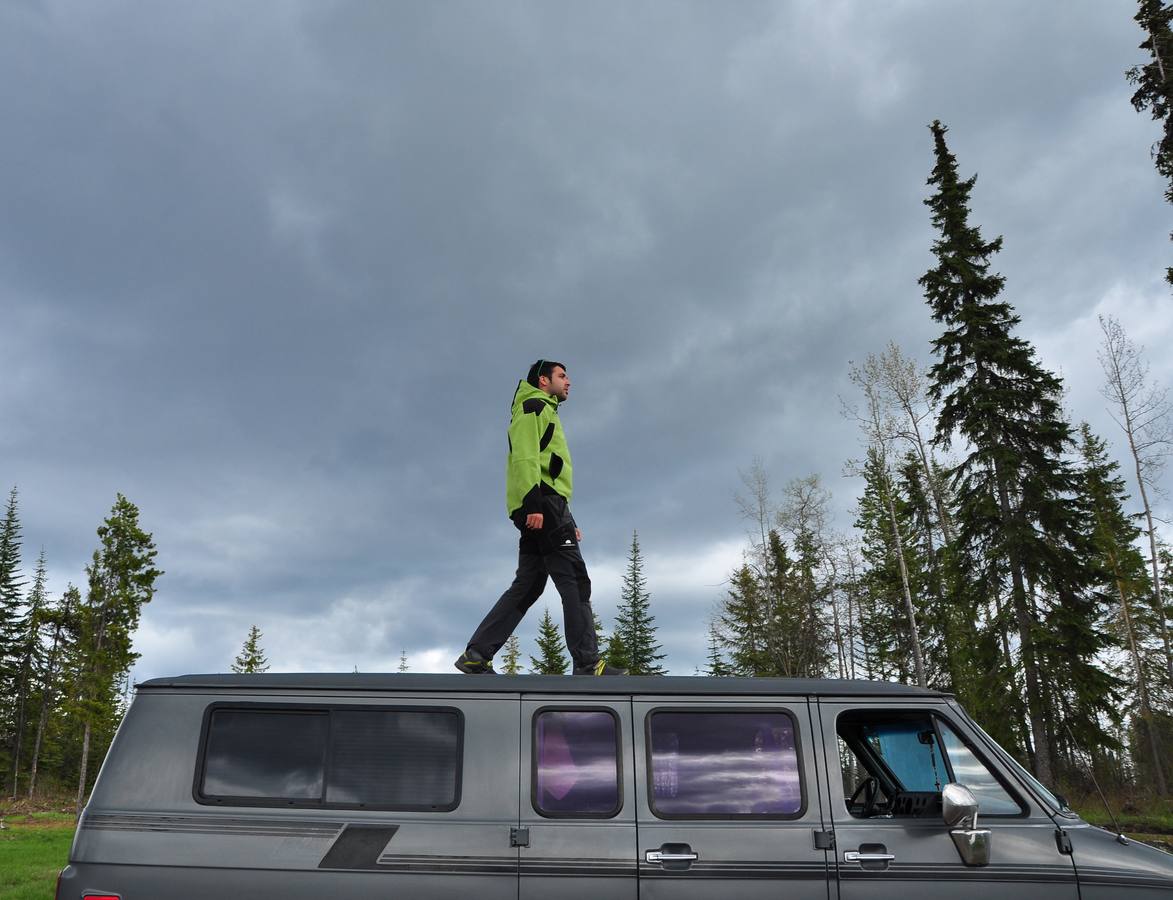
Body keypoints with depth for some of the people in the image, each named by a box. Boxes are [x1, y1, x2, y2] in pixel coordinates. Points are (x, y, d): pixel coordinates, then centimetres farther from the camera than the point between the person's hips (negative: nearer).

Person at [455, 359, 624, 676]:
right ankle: (588, 663, -18)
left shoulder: (545, 414, 33)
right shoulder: (534, 406, 3)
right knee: (575, 581, -14)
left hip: (541, 507, 10)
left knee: (527, 587, 5)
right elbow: (524, 456, -13)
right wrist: (533, 502, -26)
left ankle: (476, 655, 3)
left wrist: (568, 521, 25)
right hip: (541, 500, -10)